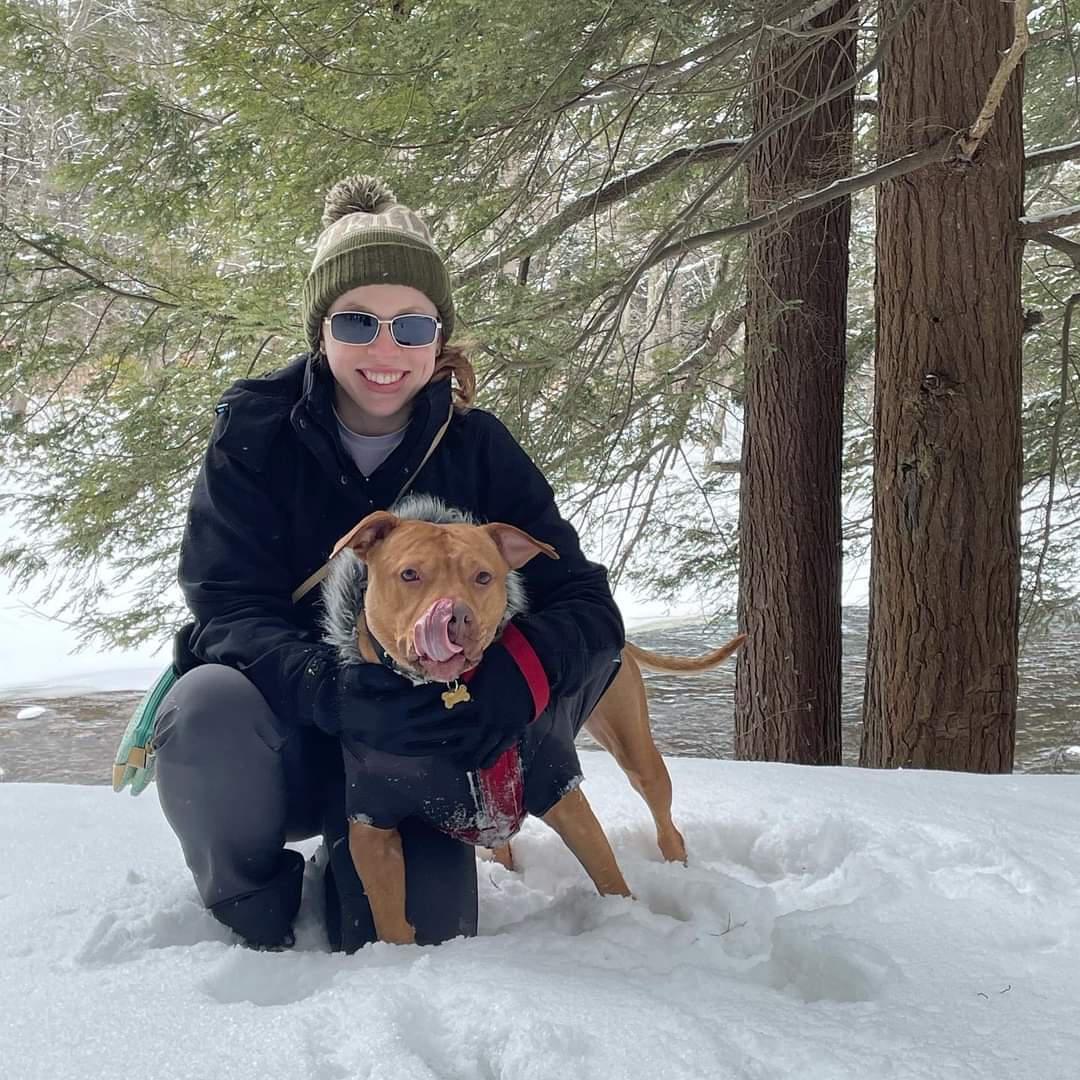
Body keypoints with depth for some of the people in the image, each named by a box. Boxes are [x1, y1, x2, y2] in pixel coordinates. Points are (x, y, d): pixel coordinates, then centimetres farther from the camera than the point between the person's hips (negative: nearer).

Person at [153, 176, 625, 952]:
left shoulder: (478, 448, -7)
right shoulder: (256, 429, -11)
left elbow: (587, 604, -14)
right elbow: (227, 608, -20)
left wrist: (510, 684, -37)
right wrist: (331, 690, -42)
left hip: (416, 749, 1)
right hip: (281, 737, -1)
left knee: (423, 942, -20)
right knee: (210, 706, -34)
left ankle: (351, 869, 16)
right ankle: (253, 919, -5)